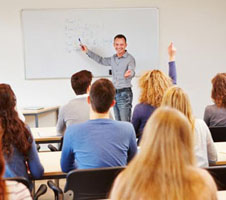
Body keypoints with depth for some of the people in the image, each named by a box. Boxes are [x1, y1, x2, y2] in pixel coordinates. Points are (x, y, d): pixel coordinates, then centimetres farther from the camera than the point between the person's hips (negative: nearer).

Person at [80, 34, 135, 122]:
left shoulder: (130, 59, -9)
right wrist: (87, 51, 29)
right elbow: (101, 60, 30)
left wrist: (129, 74, -50)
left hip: (125, 93, -7)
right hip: (114, 93, 7)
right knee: (117, 122, 10)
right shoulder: (113, 58, 12)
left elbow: (132, 72, -25)